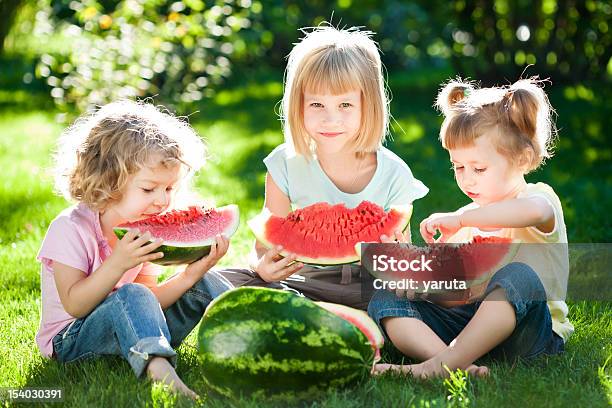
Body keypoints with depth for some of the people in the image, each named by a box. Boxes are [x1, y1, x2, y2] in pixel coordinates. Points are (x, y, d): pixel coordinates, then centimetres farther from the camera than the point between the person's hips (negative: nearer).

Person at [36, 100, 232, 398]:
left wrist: (189, 276, -19)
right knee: (130, 296, -38)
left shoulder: (143, 232, 2)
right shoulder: (71, 229, -19)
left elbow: (151, 304, -3)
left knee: (201, 285, -4)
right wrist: (117, 264, -36)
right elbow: (74, 305, -25)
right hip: (72, 339, -7)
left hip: (130, 334, 7)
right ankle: (162, 372, -57)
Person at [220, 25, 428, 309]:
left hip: (369, 286, -1)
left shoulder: (394, 175, -9)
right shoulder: (286, 165, -8)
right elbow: (267, 243, -4)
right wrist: (264, 264, -29)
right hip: (304, 281, 1)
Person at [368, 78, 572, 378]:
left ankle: (444, 363, -42)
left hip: (528, 330, -6)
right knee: (386, 298, -12)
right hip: (467, 320, 6)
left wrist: (459, 218, -27)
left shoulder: (539, 197, -1)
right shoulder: (467, 219, 20)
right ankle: (451, 360, -38)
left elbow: (534, 210, -30)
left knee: (519, 276, -38)